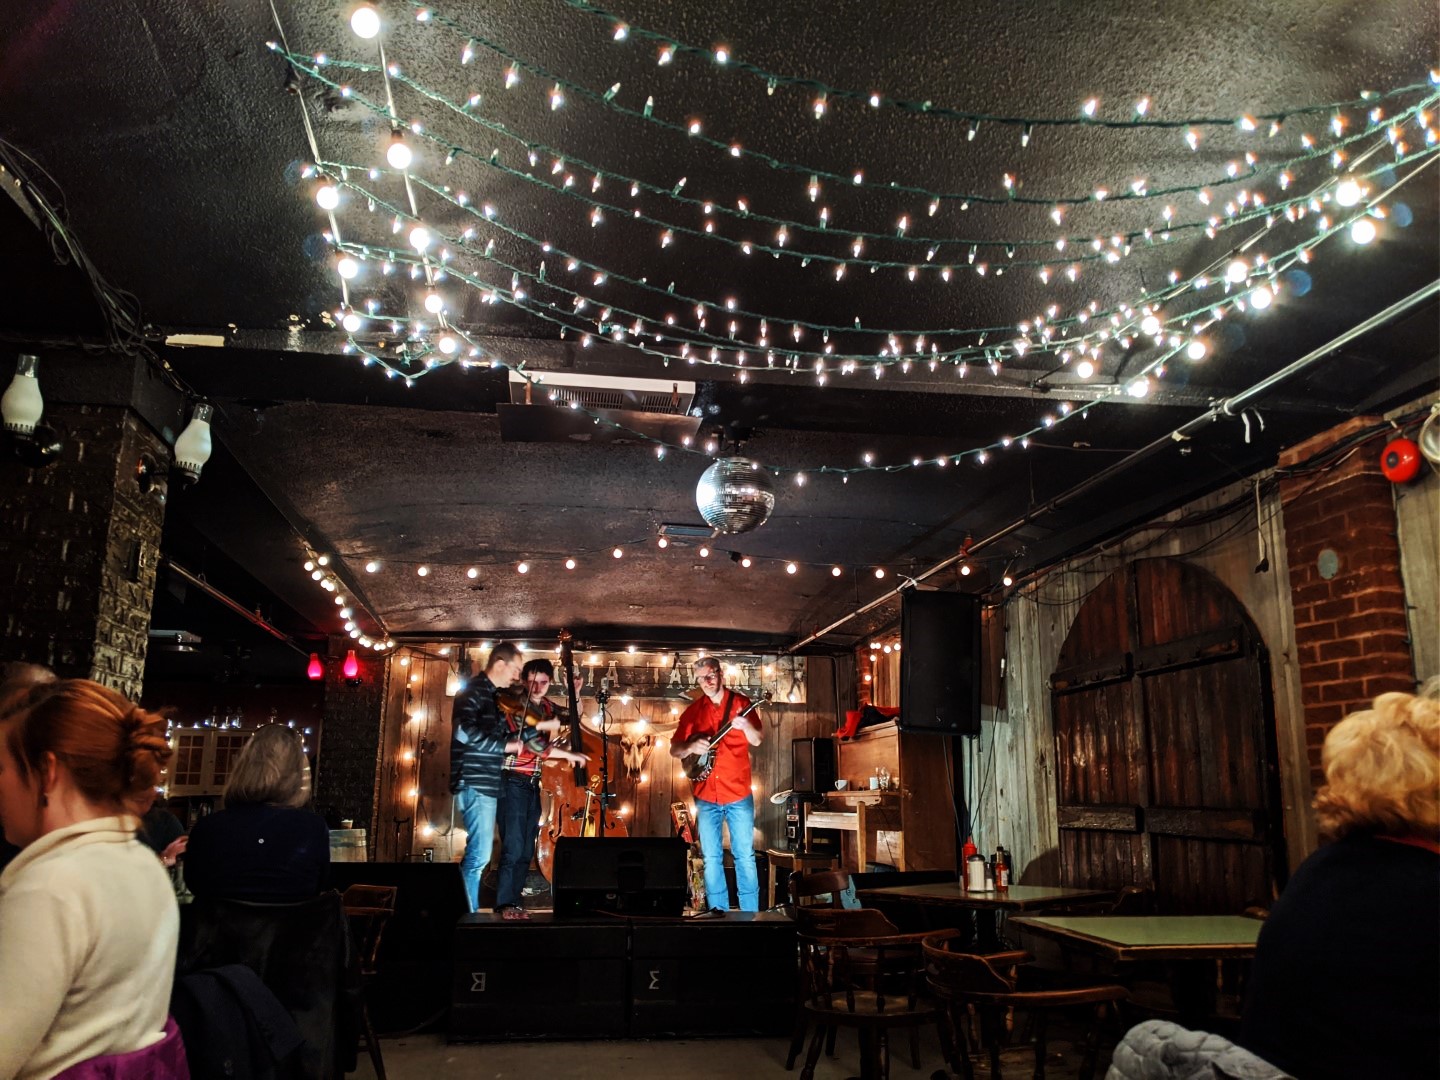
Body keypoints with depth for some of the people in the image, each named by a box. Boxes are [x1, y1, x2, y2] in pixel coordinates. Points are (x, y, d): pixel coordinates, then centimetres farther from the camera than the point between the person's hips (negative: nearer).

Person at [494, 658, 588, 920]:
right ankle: (505, 903, -3)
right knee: (513, 847, -11)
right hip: (514, 782, -7)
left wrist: (575, 693, 12)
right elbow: (527, 746, -24)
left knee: (526, 850, 8)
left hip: (534, 784, 7)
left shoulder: (546, 707, 9)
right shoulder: (516, 707, -12)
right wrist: (567, 755, -22)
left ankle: (512, 901, 15)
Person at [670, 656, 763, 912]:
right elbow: (673, 749, 7)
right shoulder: (693, 711, 7)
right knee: (711, 857, 7)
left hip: (738, 794, -2)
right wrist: (690, 747, -14)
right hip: (706, 796, 3)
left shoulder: (740, 702, 0)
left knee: (745, 855, 2)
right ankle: (718, 912, 18)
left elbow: (757, 740, -5)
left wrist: (745, 725, -26)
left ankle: (750, 914, 11)